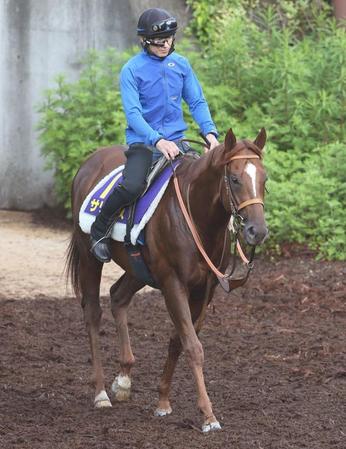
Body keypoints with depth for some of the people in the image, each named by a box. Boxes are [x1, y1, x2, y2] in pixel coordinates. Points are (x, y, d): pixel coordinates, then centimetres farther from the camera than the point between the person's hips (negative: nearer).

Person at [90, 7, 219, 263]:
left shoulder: (181, 64, 8)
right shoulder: (132, 70, -6)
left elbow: (197, 102, 10)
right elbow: (133, 113, -14)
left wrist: (210, 132, -9)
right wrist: (158, 141, -29)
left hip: (176, 141, 5)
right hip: (143, 143, -5)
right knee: (132, 186, -30)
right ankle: (99, 231, -6)